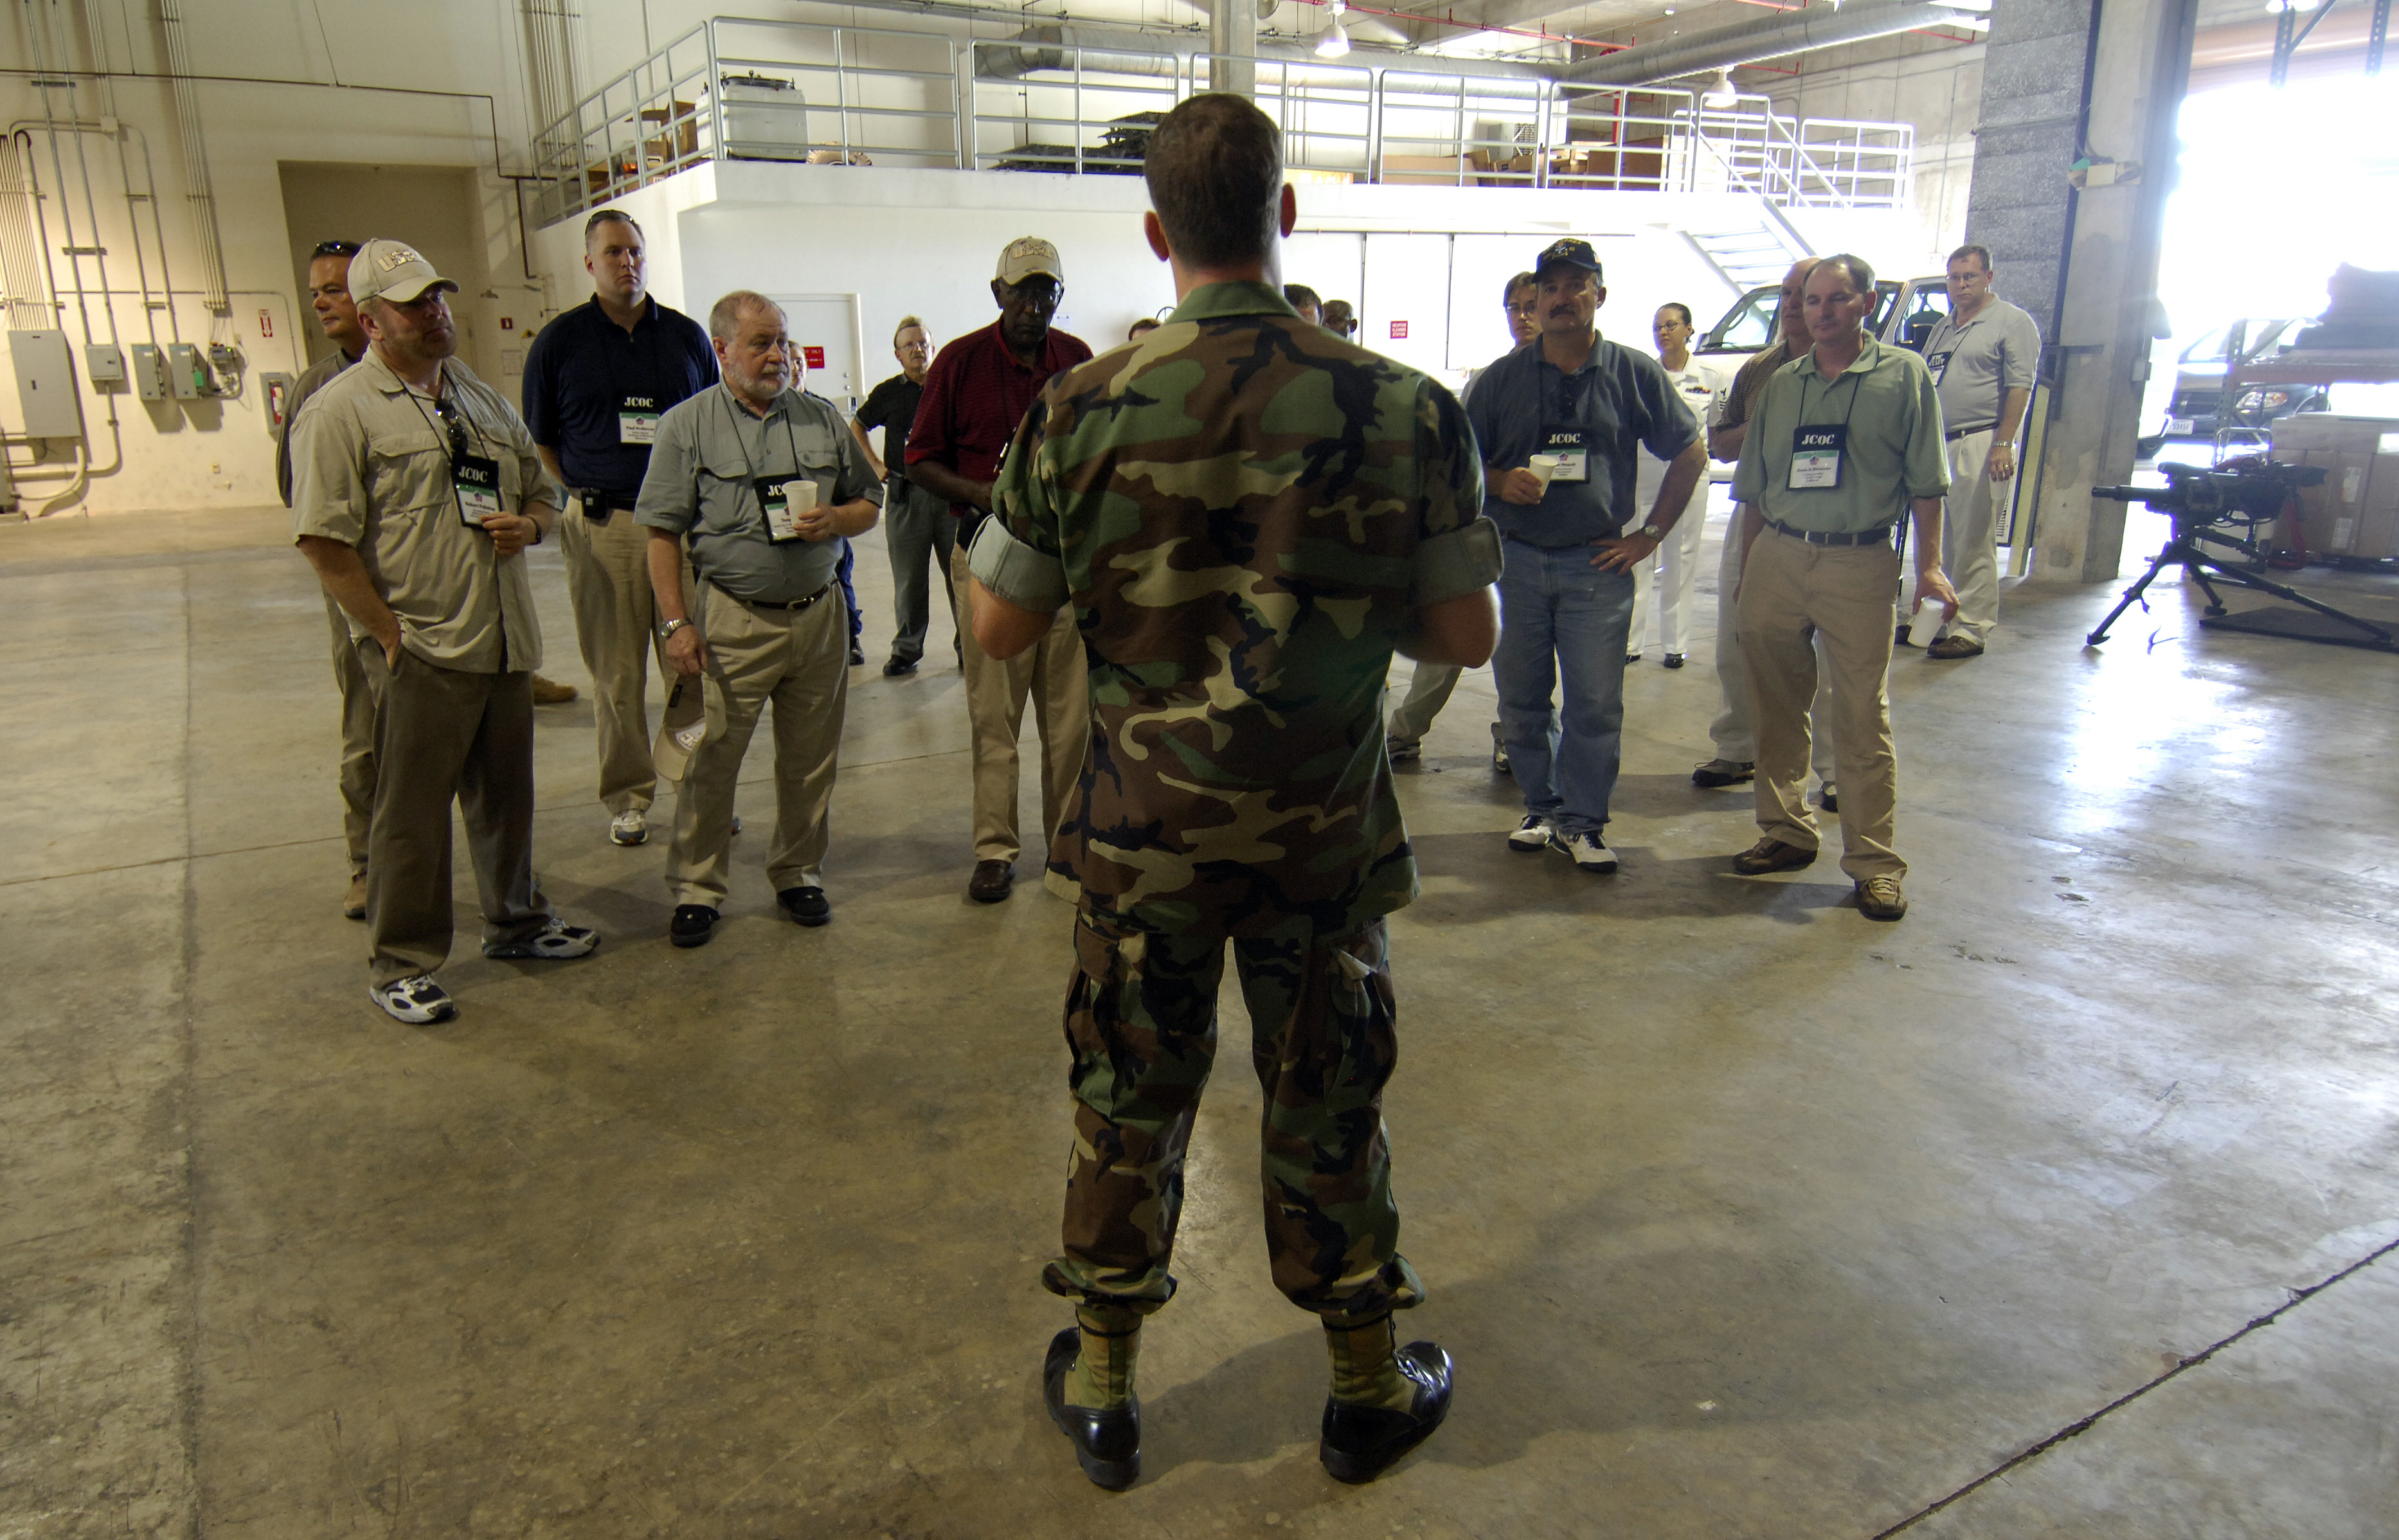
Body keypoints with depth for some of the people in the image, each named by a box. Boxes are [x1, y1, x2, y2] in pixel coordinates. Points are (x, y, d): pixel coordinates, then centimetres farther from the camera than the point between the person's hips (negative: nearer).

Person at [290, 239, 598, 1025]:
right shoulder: (341, 411, -8)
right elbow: (324, 542, -13)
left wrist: (529, 524, -1)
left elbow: (543, 490, 23)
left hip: (505, 644, 7)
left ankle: (516, 922, 36)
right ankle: (401, 966, 17)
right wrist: (389, 636, -13)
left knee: (506, 797, 19)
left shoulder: (484, 399, 15)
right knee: (412, 816, 3)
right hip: (420, 655, -6)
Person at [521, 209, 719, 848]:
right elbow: (539, 440, 10)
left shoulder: (687, 335, 11)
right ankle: (628, 796, 14)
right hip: (602, 528, -1)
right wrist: (582, 501, 0)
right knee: (617, 674, 3)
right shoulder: (559, 340, 6)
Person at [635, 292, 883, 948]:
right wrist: (676, 622, -9)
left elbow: (870, 501, 17)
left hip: (818, 615, 3)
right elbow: (663, 532, -1)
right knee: (712, 758, -1)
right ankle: (696, 887, 13)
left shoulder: (822, 418, 11)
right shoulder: (687, 426, 1)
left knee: (810, 758, 10)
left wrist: (836, 520, -7)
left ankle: (798, 873, 26)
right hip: (733, 618, -3)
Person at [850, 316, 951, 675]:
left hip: (952, 493, 0)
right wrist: (876, 466, 11)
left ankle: (968, 645, 12)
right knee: (909, 581, 4)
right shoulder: (888, 393, 7)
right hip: (905, 496, 0)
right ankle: (907, 649, 14)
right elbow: (856, 427, 22)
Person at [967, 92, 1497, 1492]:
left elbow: (1003, 627, -5)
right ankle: (1372, 1389, 35)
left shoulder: (1083, 409, -10)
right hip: (1325, 836, 0)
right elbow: (1467, 635, -7)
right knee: (1327, 1111, 16)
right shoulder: (1405, 409, -12)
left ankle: (1103, 1388, 35)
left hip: (1143, 832, 1)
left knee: (1129, 1107, 16)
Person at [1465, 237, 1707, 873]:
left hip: (1598, 562, -1)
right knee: (1522, 697, 9)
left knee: (1595, 703, -1)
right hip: (1515, 561, 2)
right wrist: (1500, 482, -12)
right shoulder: (1501, 378, 6)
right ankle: (1541, 807, 24)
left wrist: (1651, 533, 3)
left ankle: (1583, 821, 12)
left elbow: (1690, 452, 10)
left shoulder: (1636, 374, 3)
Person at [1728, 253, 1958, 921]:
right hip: (1777, 556, 4)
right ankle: (1787, 832, 24)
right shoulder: (1781, 383, 14)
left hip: (1860, 564, -4)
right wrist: (1746, 572, 13)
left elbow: (1925, 481, 2)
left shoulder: (1904, 375, 4)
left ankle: (1874, 861, 3)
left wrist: (1929, 564, -6)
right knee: (1778, 708, 9)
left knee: (1863, 716, -4)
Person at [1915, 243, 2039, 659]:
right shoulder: (1943, 327, 21)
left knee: (1972, 542, -7)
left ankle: (1971, 629, -4)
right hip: (1935, 444, 7)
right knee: (1934, 539, 11)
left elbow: (2020, 387, -10)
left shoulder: (2013, 322, -1)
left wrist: (2003, 444, -18)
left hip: (1979, 442, -7)